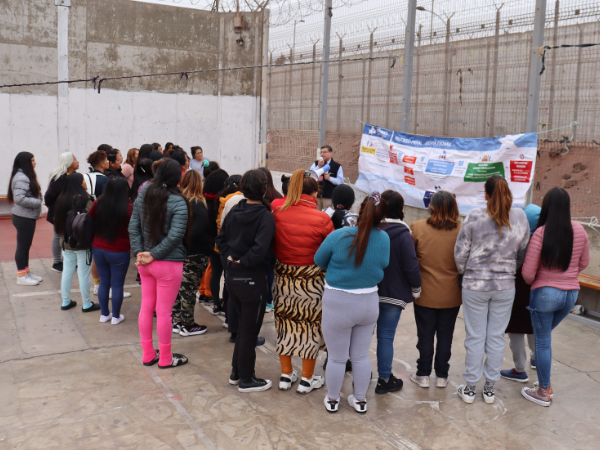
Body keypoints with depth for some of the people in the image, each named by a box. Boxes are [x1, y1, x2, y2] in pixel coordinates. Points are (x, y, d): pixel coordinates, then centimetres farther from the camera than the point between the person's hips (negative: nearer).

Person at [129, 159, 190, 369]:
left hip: (145, 262, 6)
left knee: (146, 306, 15)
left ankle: (148, 354, 28)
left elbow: (133, 227, 2)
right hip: (168, 263, -6)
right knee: (164, 311, 3)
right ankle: (165, 358, 17)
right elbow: (175, 235, -22)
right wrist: (154, 255, -15)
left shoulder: (143, 195, 2)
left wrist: (139, 252, -2)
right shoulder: (178, 202, -16)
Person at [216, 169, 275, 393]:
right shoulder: (265, 216, -17)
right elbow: (260, 249, -28)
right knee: (250, 330, 7)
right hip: (252, 280, -7)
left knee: (244, 325, 23)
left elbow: (221, 238, 9)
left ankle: (236, 372, 32)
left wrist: (229, 257, 2)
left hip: (232, 277, 7)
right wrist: (244, 261, -13)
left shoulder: (234, 211, 3)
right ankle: (247, 380, 19)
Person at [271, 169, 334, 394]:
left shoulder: (277, 214, -5)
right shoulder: (321, 219, -15)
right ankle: (307, 379, 23)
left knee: (285, 324, 17)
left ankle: (286, 375, 29)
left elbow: (272, 248, 7)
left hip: (283, 278, 3)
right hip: (312, 282, -3)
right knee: (311, 326, 11)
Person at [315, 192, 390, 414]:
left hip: (338, 304, -3)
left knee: (337, 357, 14)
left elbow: (319, 260, -5)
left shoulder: (339, 236, -20)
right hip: (369, 302, 3)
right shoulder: (384, 239, -12)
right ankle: (360, 399, 34)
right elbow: (384, 265, 2)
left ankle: (332, 400, 32)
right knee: (361, 355, 20)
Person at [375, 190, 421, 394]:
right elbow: (411, 266, -13)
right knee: (386, 337, 4)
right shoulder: (403, 234, -16)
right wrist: (415, 289, 3)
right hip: (393, 293, -4)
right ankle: (385, 380, 16)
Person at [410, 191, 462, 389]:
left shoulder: (417, 228, -13)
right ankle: (442, 376, 24)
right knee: (445, 336, 14)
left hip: (425, 294, -1)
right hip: (452, 296, 1)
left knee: (425, 335, 12)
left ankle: (423, 375, 22)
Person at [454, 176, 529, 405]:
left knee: (475, 337, 7)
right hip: (506, 285, 2)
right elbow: (523, 253, 5)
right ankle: (490, 388, 23)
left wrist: (465, 273, 9)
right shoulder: (520, 218, -6)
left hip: (475, 285, -2)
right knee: (497, 337, 12)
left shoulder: (475, 217, -15)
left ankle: (470, 388, 18)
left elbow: (460, 252, -9)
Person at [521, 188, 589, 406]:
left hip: (545, 293, -5)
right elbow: (583, 263, 10)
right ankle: (545, 382, 29)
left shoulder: (541, 233, -17)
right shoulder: (579, 230, -4)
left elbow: (528, 273, -14)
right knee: (545, 335, 24)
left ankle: (543, 393, 18)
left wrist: (531, 282, 7)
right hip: (571, 293, 5)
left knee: (543, 341, 8)